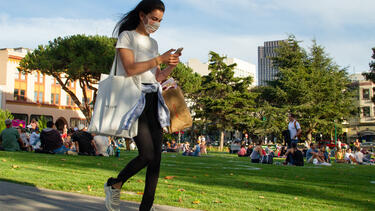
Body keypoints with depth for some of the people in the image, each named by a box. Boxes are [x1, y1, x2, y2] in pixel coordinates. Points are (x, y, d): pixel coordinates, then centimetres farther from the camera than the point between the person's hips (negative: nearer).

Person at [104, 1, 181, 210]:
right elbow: (130, 69, -12)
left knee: (156, 156, -2)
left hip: (153, 99, 7)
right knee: (147, 154, -15)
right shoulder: (127, 36, 2)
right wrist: (159, 59, -12)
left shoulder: (153, 43, 21)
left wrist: (171, 66, 3)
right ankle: (115, 185, 11)